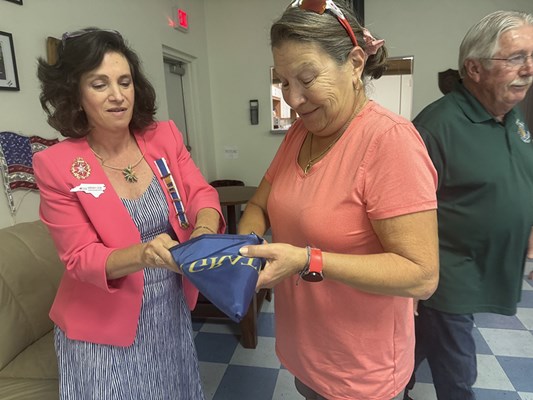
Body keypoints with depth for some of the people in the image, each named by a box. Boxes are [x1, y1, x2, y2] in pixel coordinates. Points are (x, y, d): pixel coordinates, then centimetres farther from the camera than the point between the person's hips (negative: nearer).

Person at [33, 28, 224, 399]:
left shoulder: (165, 136, -6)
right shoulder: (56, 165, -15)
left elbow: (201, 194, -7)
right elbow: (81, 257, -15)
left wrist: (203, 231, -31)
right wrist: (143, 254, -35)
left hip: (172, 306, 4)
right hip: (105, 321, -3)